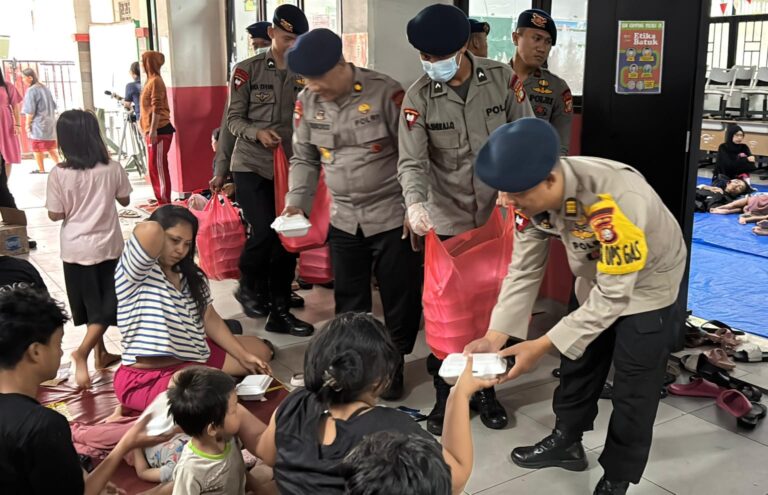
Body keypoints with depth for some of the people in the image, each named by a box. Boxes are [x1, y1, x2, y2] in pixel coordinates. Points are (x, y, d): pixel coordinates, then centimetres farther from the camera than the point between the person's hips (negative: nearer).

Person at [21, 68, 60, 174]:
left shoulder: (31, 90, -14)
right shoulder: (45, 88, 10)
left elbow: (30, 111, -15)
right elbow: (53, 105, 15)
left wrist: (27, 124, -6)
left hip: (38, 124, -7)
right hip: (50, 123, 7)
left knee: (37, 149, 5)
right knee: (51, 148, 14)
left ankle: (41, 170, 10)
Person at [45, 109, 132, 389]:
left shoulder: (59, 174, -12)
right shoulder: (112, 168, -10)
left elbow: (55, 215, -7)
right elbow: (124, 200, 4)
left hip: (75, 250, 1)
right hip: (107, 246, -1)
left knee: (92, 305, 16)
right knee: (107, 306, 7)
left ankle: (101, 354, 28)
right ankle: (83, 352, -12)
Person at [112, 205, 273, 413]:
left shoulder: (191, 276, 9)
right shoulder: (136, 272, -17)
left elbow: (210, 318, 11)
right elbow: (150, 231, -36)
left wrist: (244, 357, 5)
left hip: (193, 359, 8)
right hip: (147, 379, -8)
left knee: (260, 349, 18)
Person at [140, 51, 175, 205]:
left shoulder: (155, 81, -11)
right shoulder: (151, 81, 19)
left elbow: (157, 108, -19)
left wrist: (153, 131, -23)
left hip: (159, 131, -10)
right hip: (154, 130, 10)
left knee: (159, 167, -9)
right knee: (154, 168, 14)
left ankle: (165, 203, -6)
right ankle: (161, 200, 21)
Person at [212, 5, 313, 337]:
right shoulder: (248, 70, -3)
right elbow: (233, 119, -1)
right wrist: (257, 133, -20)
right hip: (250, 166, -3)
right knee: (264, 232, -13)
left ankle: (280, 312, 16)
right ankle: (248, 287, 18)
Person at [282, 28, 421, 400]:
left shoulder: (385, 92, -14)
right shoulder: (307, 102, 0)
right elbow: (304, 159, 10)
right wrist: (296, 201, -3)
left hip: (392, 215, -4)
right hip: (343, 219, 4)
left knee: (400, 297, 5)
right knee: (348, 299, 13)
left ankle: (393, 365, 23)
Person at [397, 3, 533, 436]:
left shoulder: (503, 79, -7)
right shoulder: (418, 97, -9)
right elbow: (413, 162, -15)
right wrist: (415, 202, -34)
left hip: (501, 215, 1)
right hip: (448, 221, -1)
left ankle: (486, 389, 32)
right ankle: (445, 395, 24)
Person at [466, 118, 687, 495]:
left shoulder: (617, 199, -43)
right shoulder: (530, 194, -22)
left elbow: (615, 294, -35)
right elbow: (524, 269, -13)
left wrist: (543, 346, -35)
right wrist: (496, 334, -23)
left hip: (645, 285, -6)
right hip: (597, 280, 6)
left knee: (633, 389, 2)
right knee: (578, 362, 20)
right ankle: (566, 442, 44)